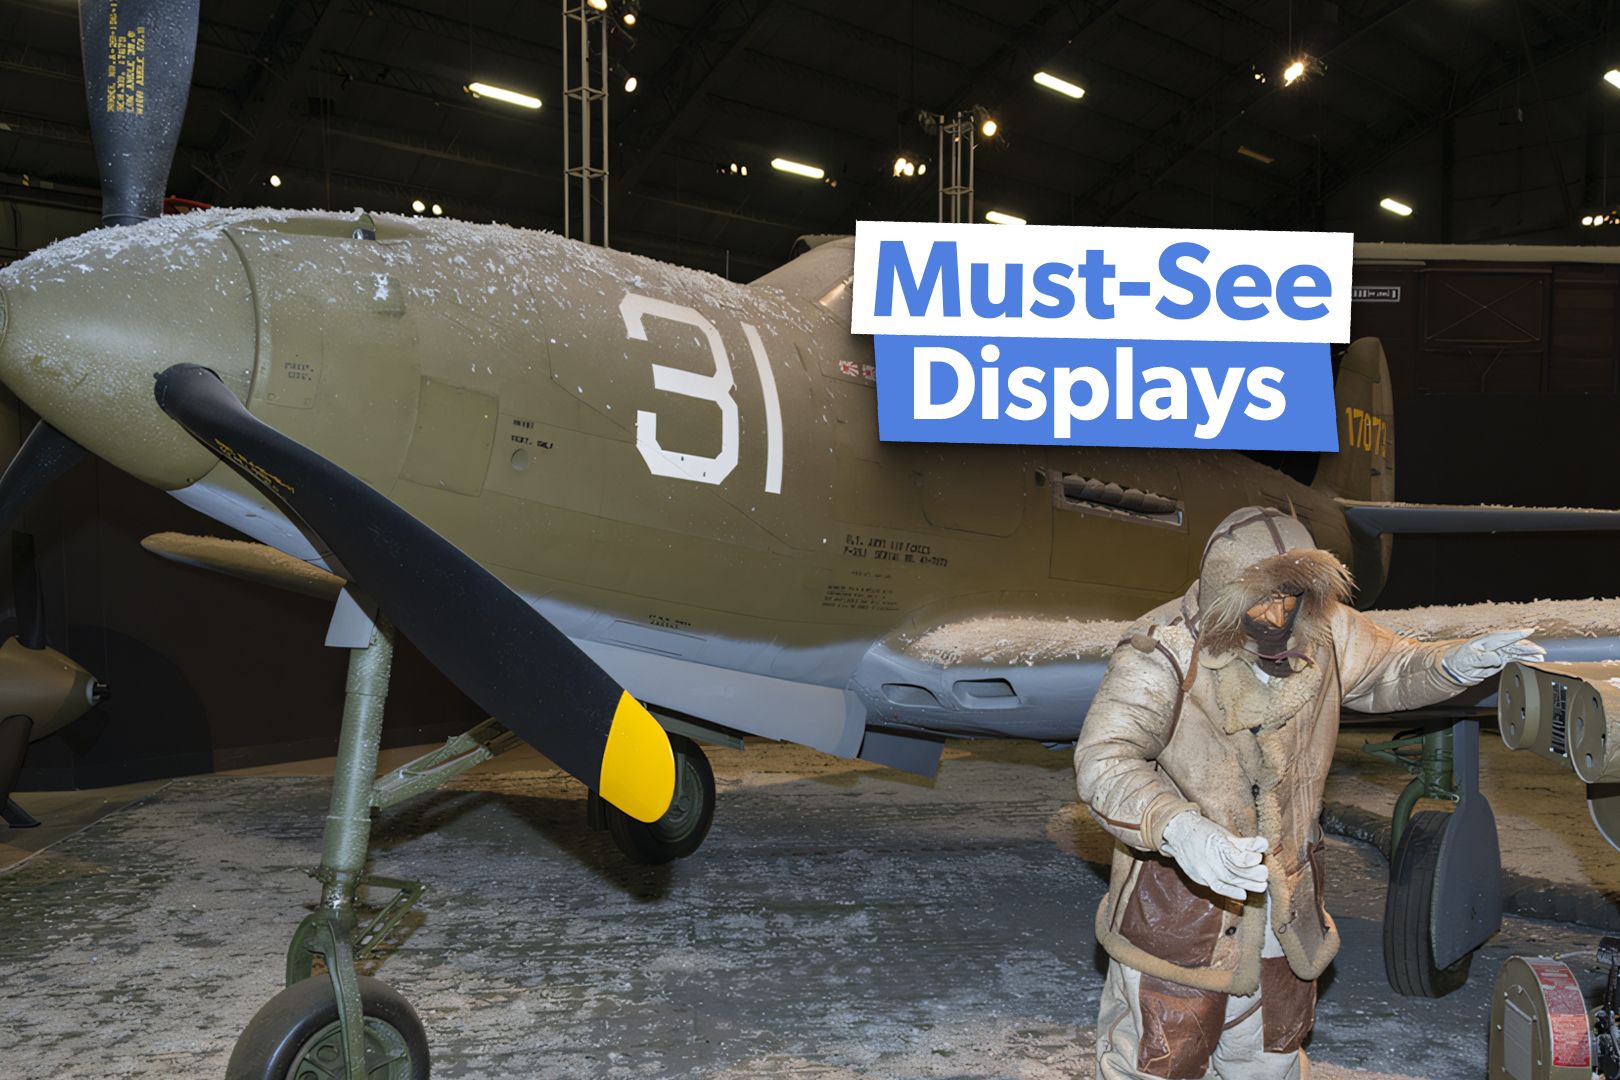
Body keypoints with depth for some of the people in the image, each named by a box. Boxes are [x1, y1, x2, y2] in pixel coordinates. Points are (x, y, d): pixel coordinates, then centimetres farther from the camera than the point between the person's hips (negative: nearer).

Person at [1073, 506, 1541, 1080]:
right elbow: (1104, 762, -39)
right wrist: (1177, 828, -57)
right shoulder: (1162, 652, -27)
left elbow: (1390, 671, 12)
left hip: (1282, 899, 6)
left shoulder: (1323, 631, -9)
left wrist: (1454, 664, -11)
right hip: (1177, 895, -5)